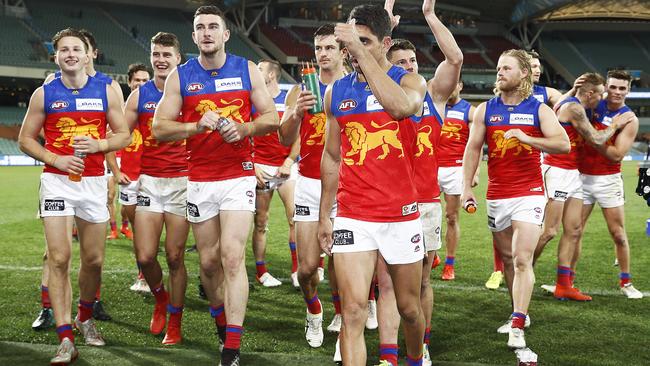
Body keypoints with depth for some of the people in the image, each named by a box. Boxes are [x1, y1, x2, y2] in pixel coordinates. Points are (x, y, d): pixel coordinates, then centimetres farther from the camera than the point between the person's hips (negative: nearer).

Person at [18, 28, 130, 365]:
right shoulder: (44, 94, 2)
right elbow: (26, 139, 5)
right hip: (56, 181, -1)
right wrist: (56, 159, -10)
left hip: (93, 182, 2)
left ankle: (85, 317, 34)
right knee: (59, 258, -9)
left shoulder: (106, 91, 3)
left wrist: (99, 145, -13)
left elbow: (123, 135, 7)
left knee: (93, 259, 8)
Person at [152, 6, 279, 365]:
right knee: (209, 261, 7)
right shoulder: (179, 76, 3)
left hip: (238, 176, -2)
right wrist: (199, 125, -17)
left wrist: (243, 128, -15)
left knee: (232, 256, -12)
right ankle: (220, 320, 33)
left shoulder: (247, 70, 3)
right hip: (199, 180, 2)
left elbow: (271, 118, 5)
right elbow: (159, 128, -1)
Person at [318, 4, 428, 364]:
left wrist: (361, 50, -30)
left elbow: (401, 106, -30)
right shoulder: (336, 91, 7)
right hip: (352, 217, 2)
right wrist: (324, 216, 12)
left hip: (401, 216, -1)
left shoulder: (409, 81, -3)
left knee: (409, 307, 13)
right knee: (353, 310, -10)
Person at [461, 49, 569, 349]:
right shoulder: (485, 110, 6)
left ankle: (517, 327, -15)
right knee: (507, 258, 12)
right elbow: (473, 148, 9)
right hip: (497, 196, 3)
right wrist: (466, 186, 2)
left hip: (529, 194, -3)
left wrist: (526, 138, -22)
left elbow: (564, 144, -10)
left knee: (522, 260, -13)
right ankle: (519, 313, 27)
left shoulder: (539, 109, 0)